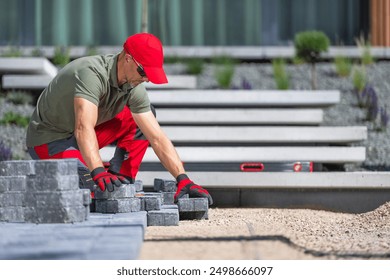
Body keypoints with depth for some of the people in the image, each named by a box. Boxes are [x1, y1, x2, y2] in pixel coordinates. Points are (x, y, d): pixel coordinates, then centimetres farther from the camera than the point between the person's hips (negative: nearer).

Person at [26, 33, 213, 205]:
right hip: (48, 139, -8)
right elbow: (84, 129, -45)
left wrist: (183, 179, -17)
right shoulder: (92, 73, -31)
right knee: (93, 189, -30)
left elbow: (157, 138, -7)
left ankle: (120, 181, -3)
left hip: (79, 137, 8)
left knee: (141, 117, 1)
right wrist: (98, 172, -58)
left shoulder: (134, 88, -7)